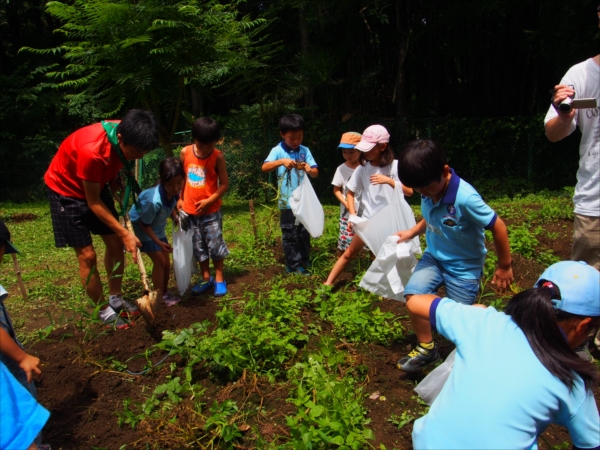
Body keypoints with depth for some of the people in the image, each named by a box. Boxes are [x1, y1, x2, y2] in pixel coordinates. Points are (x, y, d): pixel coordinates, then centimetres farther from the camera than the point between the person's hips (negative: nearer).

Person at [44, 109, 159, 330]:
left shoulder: (125, 133, -20)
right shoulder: (92, 150, -39)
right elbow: (93, 203, -28)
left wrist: (114, 178, -6)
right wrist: (125, 233, -27)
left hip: (97, 184, 7)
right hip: (66, 189, -7)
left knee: (115, 243, 6)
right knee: (87, 255, -6)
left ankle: (116, 298, 22)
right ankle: (104, 311, 10)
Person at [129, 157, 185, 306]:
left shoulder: (174, 192, -21)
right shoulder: (154, 200, -40)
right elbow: (144, 224, -25)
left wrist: (175, 217, -12)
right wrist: (158, 242, -23)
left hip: (157, 228, 7)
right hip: (141, 228, -7)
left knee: (166, 262, 10)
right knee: (159, 261, -8)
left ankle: (165, 292, 27)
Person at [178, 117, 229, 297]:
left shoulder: (218, 157, -12)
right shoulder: (185, 153, -4)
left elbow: (224, 184, -10)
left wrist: (209, 201, -17)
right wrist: (179, 199, 7)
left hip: (211, 211, -3)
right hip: (190, 210, 3)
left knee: (215, 245, 3)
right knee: (198, 247, 12)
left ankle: (219, 280, 18)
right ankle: (206, 279, 26)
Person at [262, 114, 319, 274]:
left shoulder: (305, 150, 3)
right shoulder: (278, 151, -7)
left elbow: (316, 173, 0)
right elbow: (264, 167, -22)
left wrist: (310, 170, -23)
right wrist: (281, 161, -37)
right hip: (288, 202, -4)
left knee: (304, 233, 16)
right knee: (290, 236, 5)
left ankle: (304, 261, 32)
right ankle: (294, 266, 17)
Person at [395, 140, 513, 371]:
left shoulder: (465, 198, -31)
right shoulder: (427, 192, -10)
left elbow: (498, 227, -20)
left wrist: (504, 266, -9)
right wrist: (412, 232, 2)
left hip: (464, 266, -5)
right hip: (434, 257, 5)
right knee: (413, 294, -17)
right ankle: (426, 348, 5)